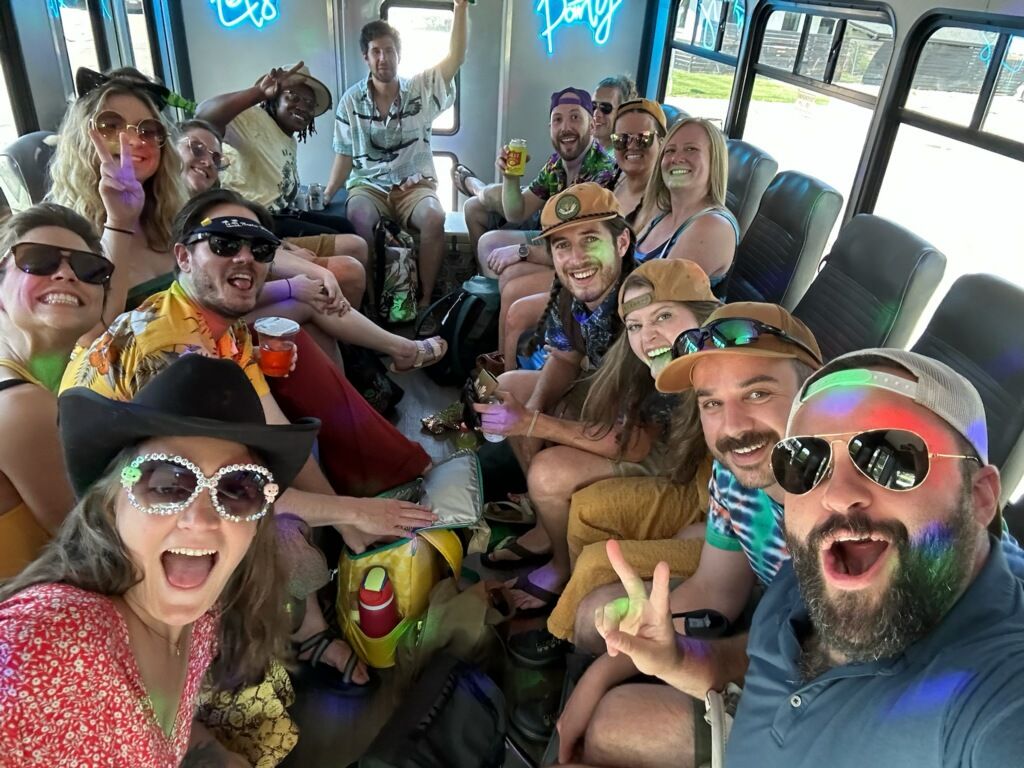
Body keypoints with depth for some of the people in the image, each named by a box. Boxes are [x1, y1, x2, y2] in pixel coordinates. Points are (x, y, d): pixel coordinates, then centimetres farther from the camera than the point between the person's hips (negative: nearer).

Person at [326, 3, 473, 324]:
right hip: (368, 185, 0)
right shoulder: (351, 100, 5)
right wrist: (326, 196, -4)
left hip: (415, 184, 0)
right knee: (358, 220, -35)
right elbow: (345, 155, 7)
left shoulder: (421, 89, 4)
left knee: (434, 218, -34)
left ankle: (425, 303, -22)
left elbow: (456, 58, -5)